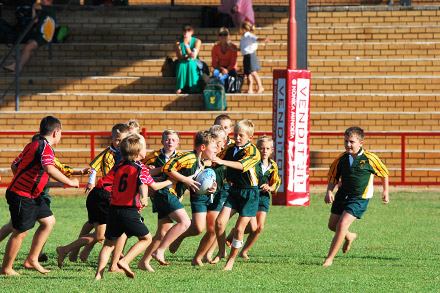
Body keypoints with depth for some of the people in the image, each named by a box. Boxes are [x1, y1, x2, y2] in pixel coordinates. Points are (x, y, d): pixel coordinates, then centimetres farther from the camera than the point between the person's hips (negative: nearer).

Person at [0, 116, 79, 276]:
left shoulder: (33, 145, 13)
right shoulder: (45, 147, -17)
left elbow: (14, 165, 21)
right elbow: (49, 170, -34)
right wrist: (69, 182, -24)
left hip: (31, 196, 10)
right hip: (21, 196, -10)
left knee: (49, 221, 13)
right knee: (20, 232, -2)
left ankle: (32, 260, 17)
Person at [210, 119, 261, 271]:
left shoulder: (252, 151, -11)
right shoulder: (229, 150, 7)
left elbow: (242, 165, -29)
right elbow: (216, 161, 20)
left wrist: (222, 161, -40)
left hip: (250, 192, -5)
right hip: (234, 190, 5)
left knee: (239, 228, -5)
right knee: (220, 221, -11)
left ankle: (231, 260, 9)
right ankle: (221, 252, 9)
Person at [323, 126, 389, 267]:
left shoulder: (370, 159, -13)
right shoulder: (341, 159, -5)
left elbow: (384, 173, 5)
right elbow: (332, 178, 6)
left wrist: (385, 191, 11)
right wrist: (329, 192, -12)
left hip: (359, 199, -5)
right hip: (342, 195, 5)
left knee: (342, 225, -18)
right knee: (332, 225, 14)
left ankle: (329, 259, -12)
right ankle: (349, 236, 48)